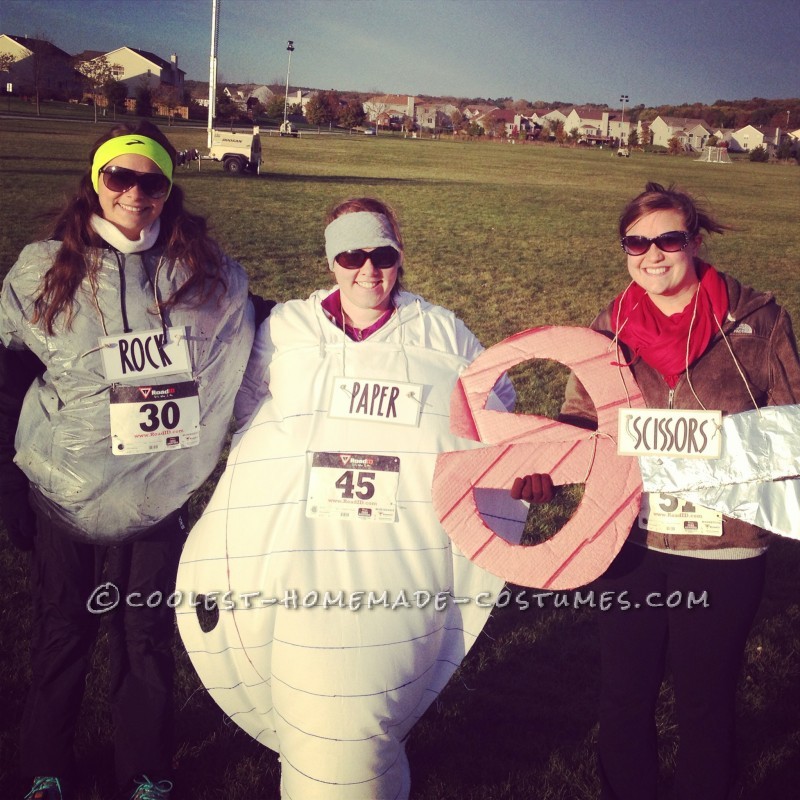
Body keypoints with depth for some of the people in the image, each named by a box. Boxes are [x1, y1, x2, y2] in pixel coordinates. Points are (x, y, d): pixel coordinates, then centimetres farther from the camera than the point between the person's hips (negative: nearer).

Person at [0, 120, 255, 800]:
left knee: (148, 639, 12)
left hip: (159, 501, 1)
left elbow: (246, 366, 10)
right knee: (62, 638, 14)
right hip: (64, 498, 0)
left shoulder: (209, 274, -3)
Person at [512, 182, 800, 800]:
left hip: (723, 551, -2)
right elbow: (579, 420, 2)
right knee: (624, 696, 18)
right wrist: (544, 465, -16)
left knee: (706, 703, 14)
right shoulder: (610, 329, 0)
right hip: (632, 546, 3)